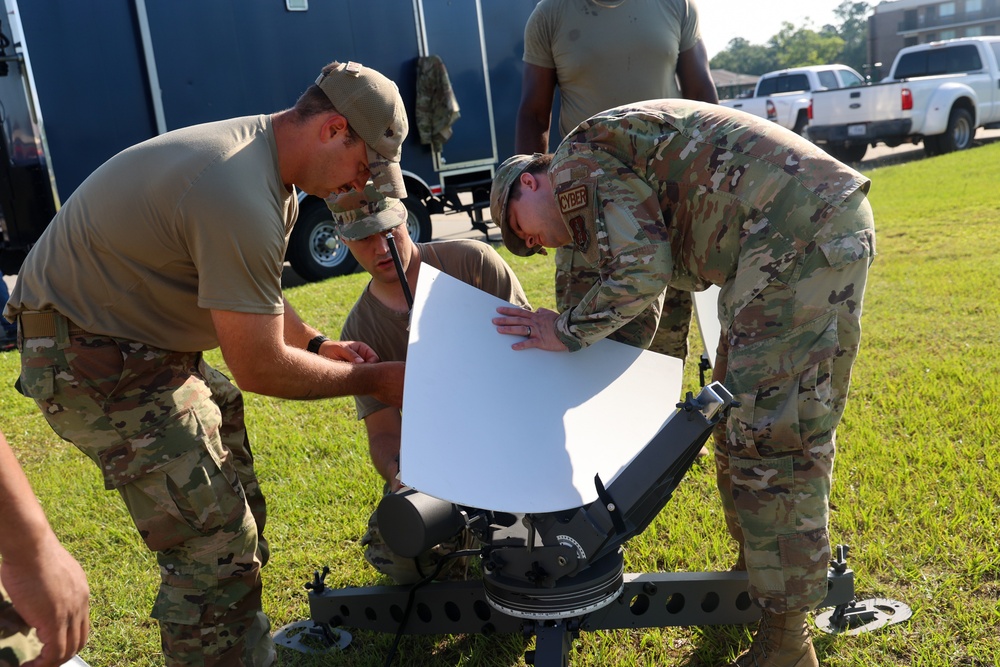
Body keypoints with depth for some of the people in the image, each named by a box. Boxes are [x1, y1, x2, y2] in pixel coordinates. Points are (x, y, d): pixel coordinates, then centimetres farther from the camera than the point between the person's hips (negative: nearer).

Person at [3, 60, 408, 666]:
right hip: (93, 361, -10)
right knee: (214, 545, -10)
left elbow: (247, 291, 18)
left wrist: (317, 344, 6)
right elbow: (260, 369, -23)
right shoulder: (242, 201, -31)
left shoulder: (262, 151, 3)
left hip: (137, 337, 10)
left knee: (235, 517, 15)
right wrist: (373, 380, -11)